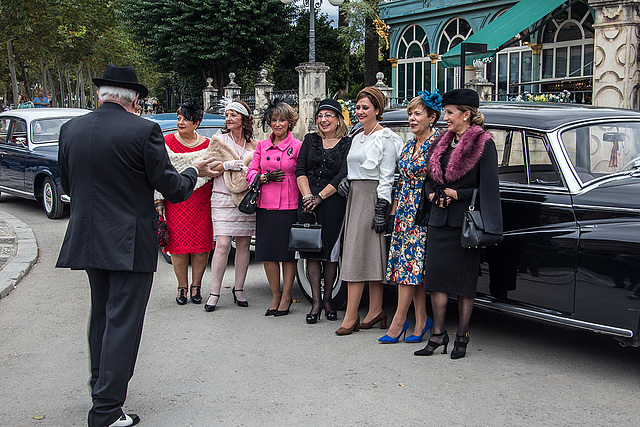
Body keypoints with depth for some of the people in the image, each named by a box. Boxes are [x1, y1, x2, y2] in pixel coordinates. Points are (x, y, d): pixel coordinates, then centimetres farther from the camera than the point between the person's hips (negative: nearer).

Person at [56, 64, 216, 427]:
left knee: (101, 314, 22)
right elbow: (172, 189, -11)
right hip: (130, 244, -6)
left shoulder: (71, 129, 2)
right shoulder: (144, 130, -15)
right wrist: (194, 172, 9)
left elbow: (68, 184, 12)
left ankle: (100, 386, 38)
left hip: (87, 240, 6)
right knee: (123, 322, 1)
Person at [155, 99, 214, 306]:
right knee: (178, 243, -1)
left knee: (201, 243, 0)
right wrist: (159, 201, -2)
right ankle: (182, 287, 12)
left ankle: (196, 286, 15)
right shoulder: (167, 142, 4)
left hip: (202, 202, 1)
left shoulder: (207, 145, 8)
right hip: (175, 202, -1)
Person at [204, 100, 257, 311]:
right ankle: (214, 292, -4)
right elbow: (211, 168, 0)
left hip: (247, 198, 2)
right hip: (223, 198, -2)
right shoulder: (219, 141, 7)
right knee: (222, 244, -9)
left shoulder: (254, 144, 11)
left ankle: (238, 289, 14)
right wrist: (235, 164, -11)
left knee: (244, 244, 4)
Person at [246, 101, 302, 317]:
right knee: (267, 252, 4)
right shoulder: (261, 146, 13)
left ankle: (286, 297, 11)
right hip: (265, 205, 4)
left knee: (288, 252, 1)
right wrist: (266, 177, -8)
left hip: (289, 206, -3)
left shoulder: (297, 146, 2)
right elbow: (251, 173, 12)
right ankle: (275, 296, 17)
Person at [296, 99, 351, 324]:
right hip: (309, 202, 3)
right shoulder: (310, 140, 13)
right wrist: (307, 196, -8)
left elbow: (343, 175, -6)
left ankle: (327, 299, 15)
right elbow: (300, 169, 6)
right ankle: (316, 302, 3)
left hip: (333, 202, -3)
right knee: (312, 250, -1)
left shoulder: (347, 143, 2)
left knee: (331, 252, 1)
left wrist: (320, 198, -12)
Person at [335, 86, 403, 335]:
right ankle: (376, 311, 12)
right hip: (355, 196, 8)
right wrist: (346, 180, 5)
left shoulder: (385, 139, -8)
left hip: (371, 198, -8)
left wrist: (381, 209, -17)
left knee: (358, 256, -10)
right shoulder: (358, 138, 18)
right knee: (371, 258, 8)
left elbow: (386, 177, -12)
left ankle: (351, 316, -9)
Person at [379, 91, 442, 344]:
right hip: (405, 210, 8)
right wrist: (394, 210, 15)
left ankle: (399, 321, -1)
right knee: (414, 266, 6)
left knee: (410, 263, -7)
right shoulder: (409, 145, 15)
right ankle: (421, 320, 12)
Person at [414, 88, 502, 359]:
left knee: (464, 281, 2)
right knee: (437, 277, 4)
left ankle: (462, 337, 13)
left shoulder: (483, 144, -6)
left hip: (465, 221, -6)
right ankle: (438, 336, 13)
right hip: (438, 220, 6)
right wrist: (433, 195, -1)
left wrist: (456, 194, -14)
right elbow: (429, 180, 19)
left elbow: (488, 188, -8)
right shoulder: (441, 144, 13)